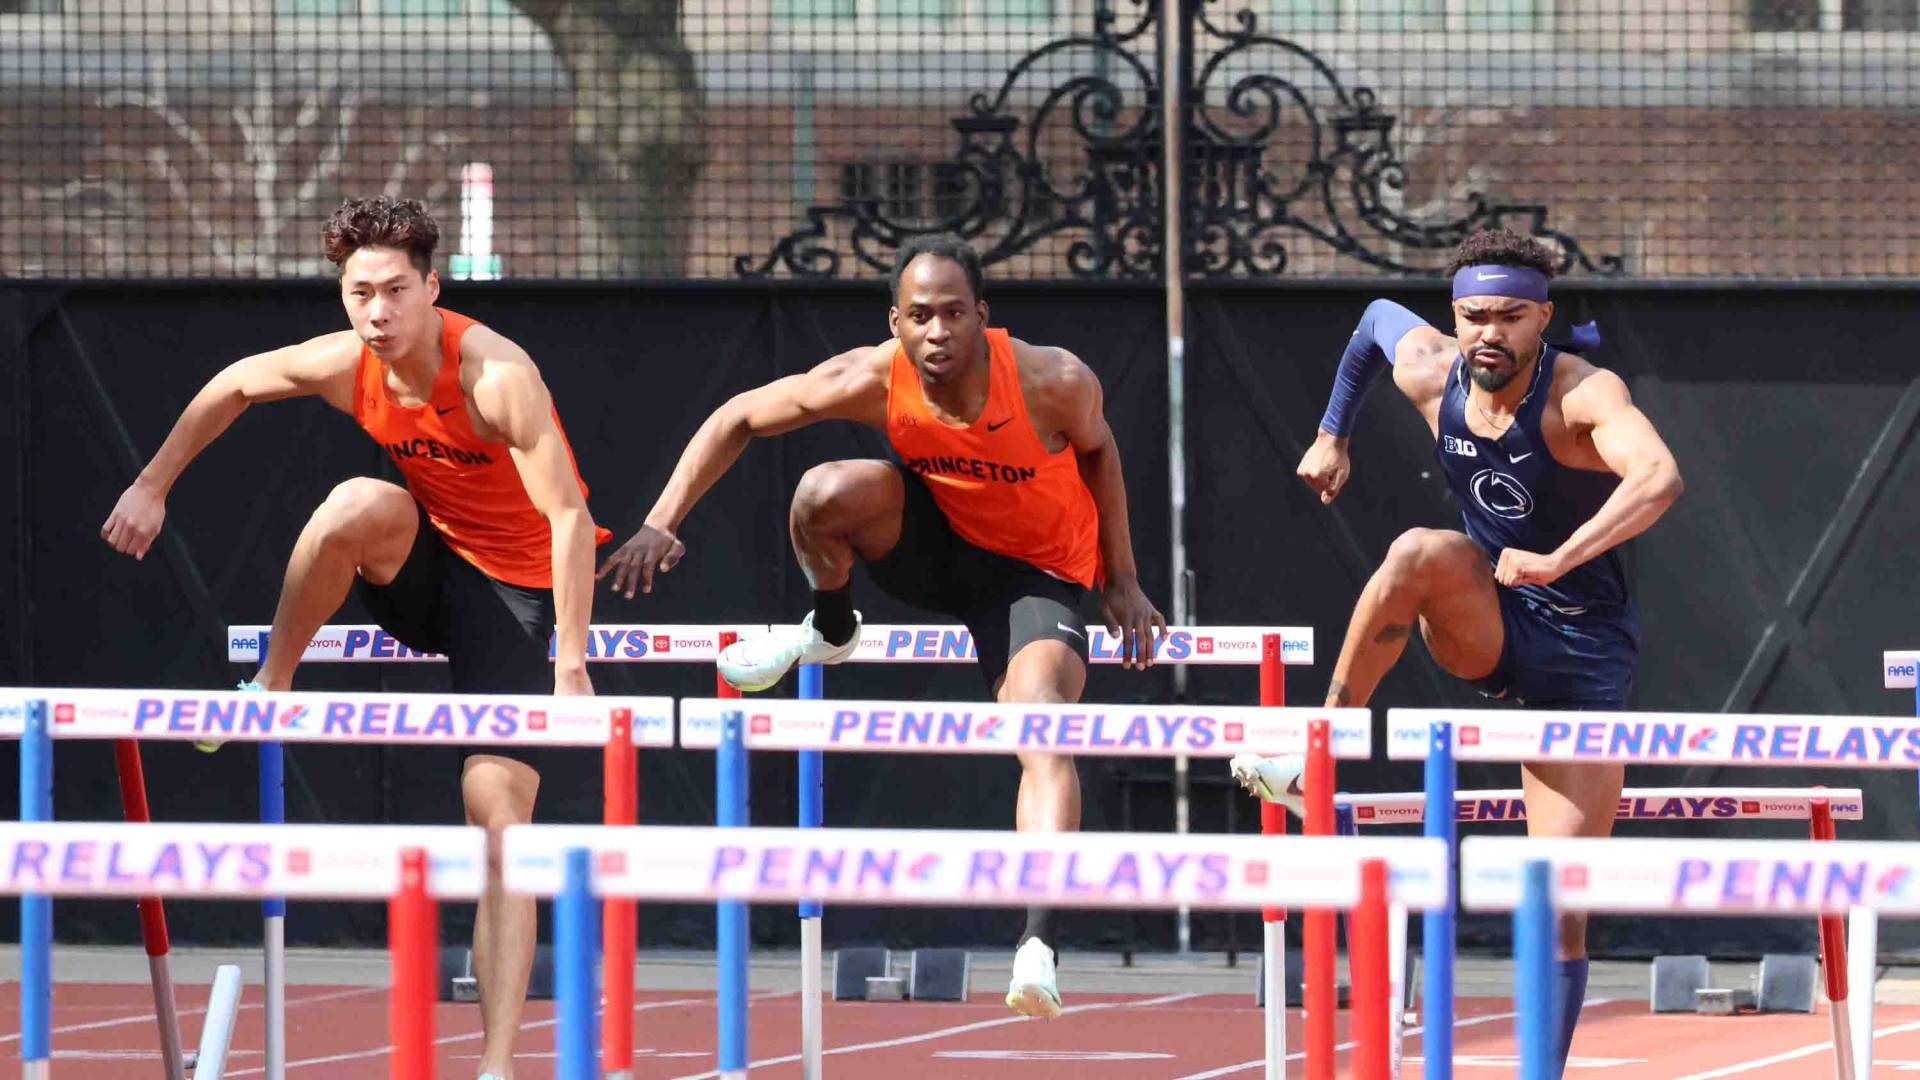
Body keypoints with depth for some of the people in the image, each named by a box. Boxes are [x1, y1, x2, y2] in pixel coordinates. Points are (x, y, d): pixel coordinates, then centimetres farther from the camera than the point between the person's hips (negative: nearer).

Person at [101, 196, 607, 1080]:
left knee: (500, 816, -15)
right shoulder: (344, 367, -12)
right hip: (423, 570, 4)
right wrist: (153, 485, 11)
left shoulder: (495, 376, -29)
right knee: (359, 503, -31)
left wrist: (569, 664, -34)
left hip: (515, 584, -4)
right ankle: (270, 691, -9)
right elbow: (234, 385, 10)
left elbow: (571, 517, -30)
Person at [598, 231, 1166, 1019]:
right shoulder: (875, 381, -25)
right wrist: (662, 525, -20)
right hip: (938, 541, 2)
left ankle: (1038, 946, -36)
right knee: (827, 493, -28)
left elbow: (1098, 450, -4)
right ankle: (830, 632, 4)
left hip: (1038, 572, -2)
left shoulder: (1054, 383, -28)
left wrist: (1121, 582, -1)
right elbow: (738, 419, -12)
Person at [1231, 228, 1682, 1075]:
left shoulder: (1583, 396, -22)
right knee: (1421, 553, -32)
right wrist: (1333, 434, 21)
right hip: (1484, 629, 3)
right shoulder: (1429, 374, -7)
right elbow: (1378, 314, 17)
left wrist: (1558, 560, -52)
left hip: (1580, 651, -3)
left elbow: (1660, 480, -42)